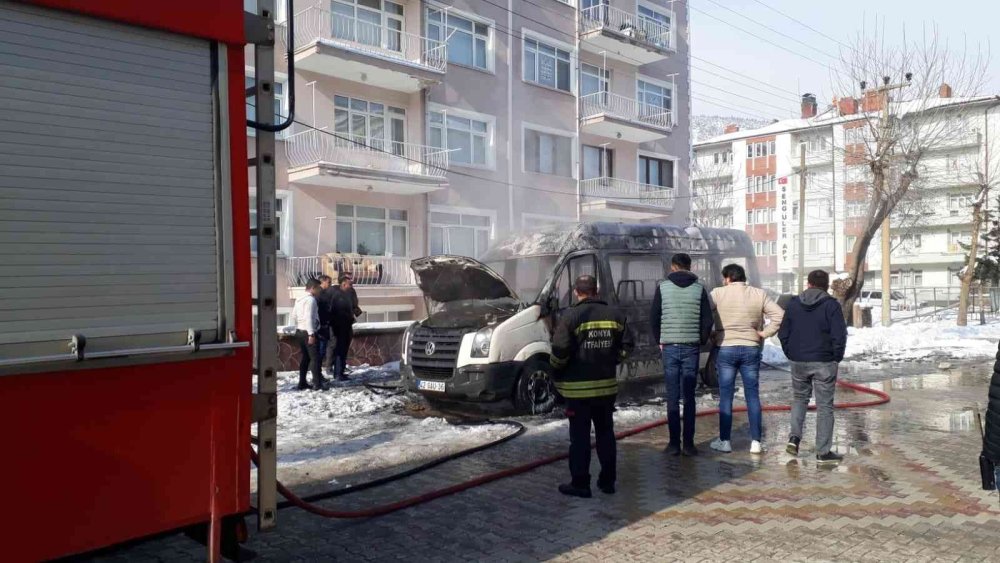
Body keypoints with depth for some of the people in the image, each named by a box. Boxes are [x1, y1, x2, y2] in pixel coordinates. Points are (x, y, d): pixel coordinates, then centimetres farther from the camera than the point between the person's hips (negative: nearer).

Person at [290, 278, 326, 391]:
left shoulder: (299, 300, 16)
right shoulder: (310, 299, -14)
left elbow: (293, 316, 18)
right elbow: (309, 317, -23)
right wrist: (311, 334, -24)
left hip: (300, 331, 9)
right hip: (308, 332, -9)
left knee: (305, 357, 14)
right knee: (315, 358, -5)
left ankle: (302, 383, 16)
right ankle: (317, 384, -5)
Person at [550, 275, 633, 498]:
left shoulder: (571, 316, -13)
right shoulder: (615, 315, 3)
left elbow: (559, 352, -17)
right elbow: (626, 346, 5)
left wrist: (556, 369, 3)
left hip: (578, 387, -5)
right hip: (607, 385, 5)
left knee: (580, 437, 2)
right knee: (605, 433, 16)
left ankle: (580, 484, 7)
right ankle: (608, 480, 22)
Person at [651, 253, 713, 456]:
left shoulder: (663, 287, 0)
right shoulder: (699, 288, 1)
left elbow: (654, 318, 1)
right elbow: (708, 320, -1)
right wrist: (701, 341, 13)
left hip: (669, 347, 0)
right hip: (691, 348, 1)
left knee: (672, 398, 5)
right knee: (689, 397, 6)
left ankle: (674, 443, 6)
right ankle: (688, 443, 6)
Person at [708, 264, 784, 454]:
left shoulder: (718, 293, -4)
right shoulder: (759, 294, 3)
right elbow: (779, 315, -2)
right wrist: (765, 333, 2)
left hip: (726, 349, -2)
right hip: (751, 349, 2)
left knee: (726, 397, 5)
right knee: (753, 396, 8)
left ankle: (724, 441, 10)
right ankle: (756, 442, 11)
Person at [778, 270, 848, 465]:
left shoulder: (793, 304, 4)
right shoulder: (831, 305, -7)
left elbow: (783, 333, 4)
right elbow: (839, 336, -12)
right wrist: (836, 358, 2)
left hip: (798, 362, 3)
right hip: (824, 363, -3)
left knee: (799, 398, 22)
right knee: (824, 405, 4)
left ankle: (794, 437, 6)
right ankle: (823, 453, 8)